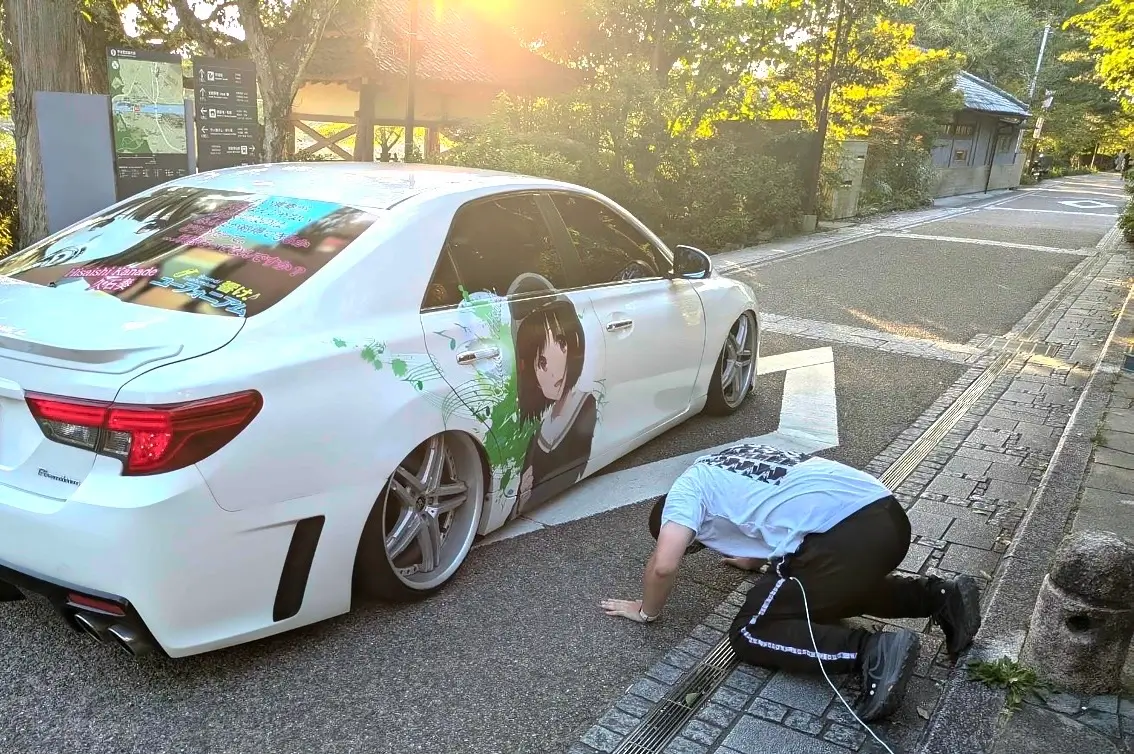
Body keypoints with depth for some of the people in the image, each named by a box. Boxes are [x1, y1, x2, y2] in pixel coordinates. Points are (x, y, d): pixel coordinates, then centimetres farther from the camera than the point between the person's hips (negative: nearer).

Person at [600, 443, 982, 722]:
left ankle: (874, 653, -12)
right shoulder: (726, 465, 32)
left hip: (846, 536, -9)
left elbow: (663, 564, -3)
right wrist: (752, 559, 61)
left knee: (749, 634, 4)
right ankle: (942, 596, 21)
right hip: (888, 516, 9)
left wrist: (646, 611, 15)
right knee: (839, 590, 38)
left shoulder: (686, 488, 9)